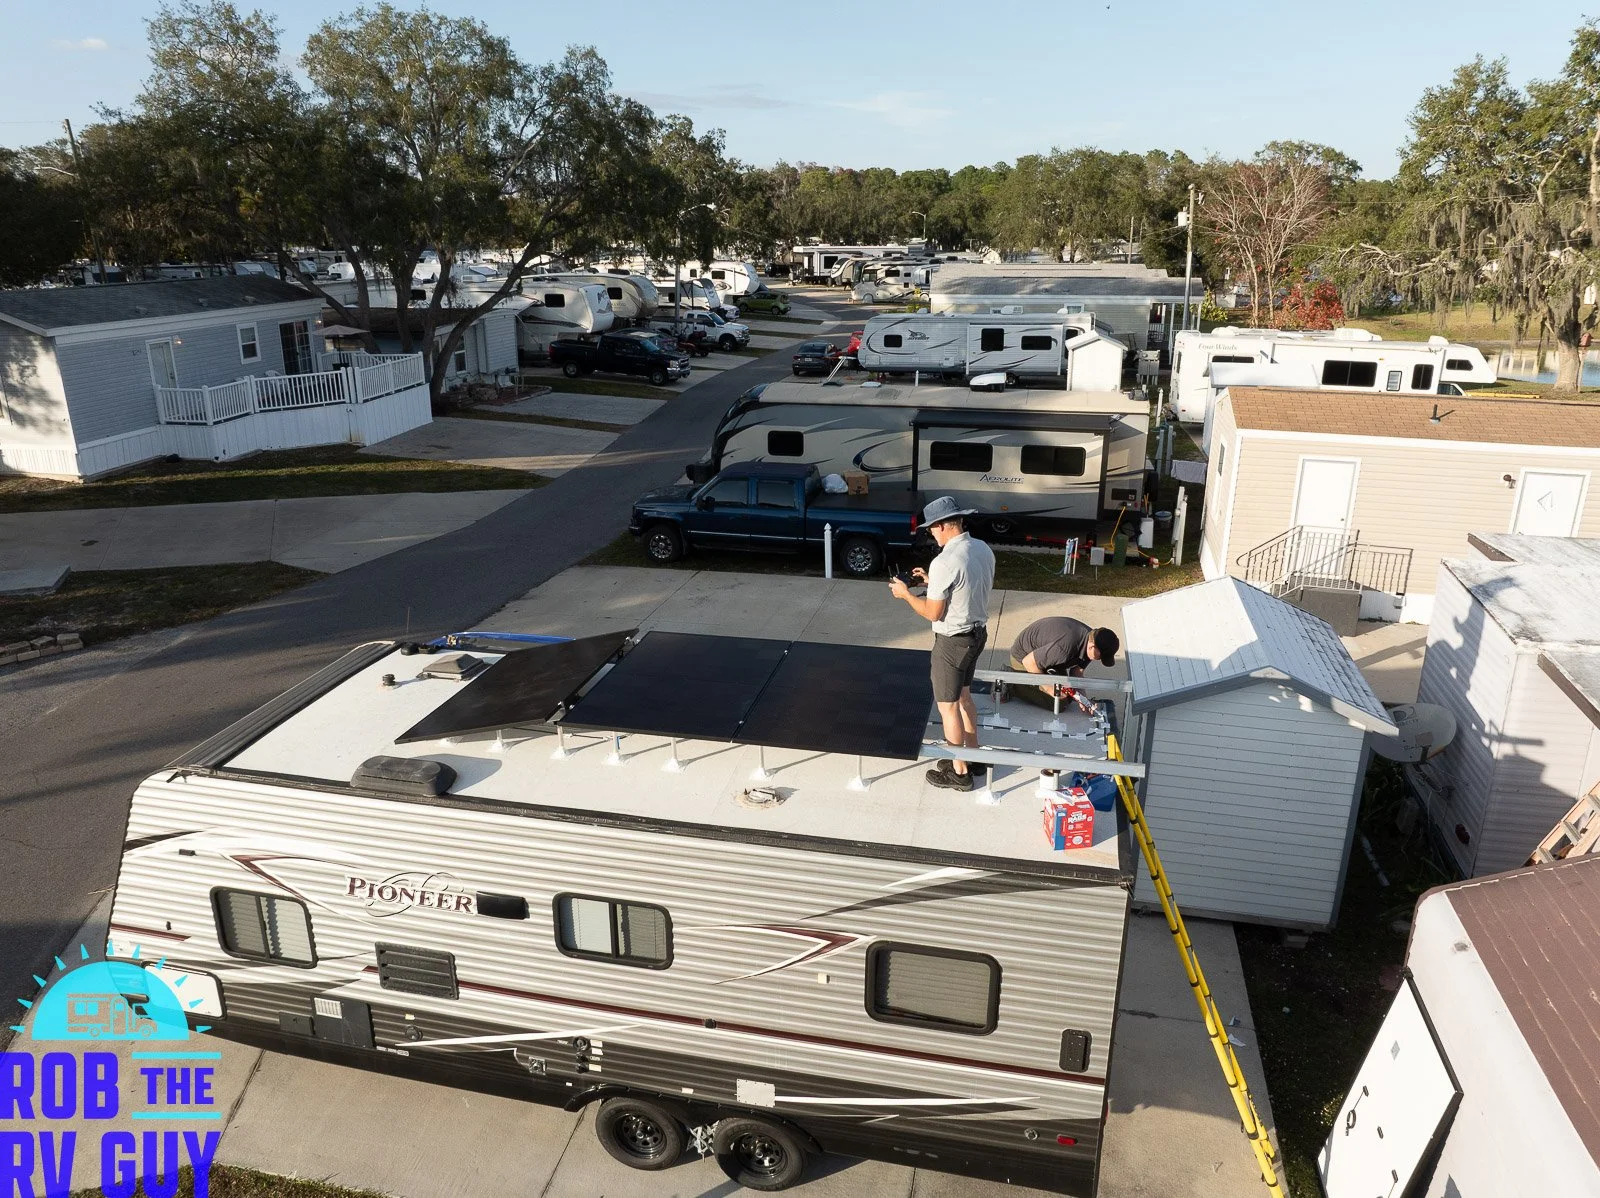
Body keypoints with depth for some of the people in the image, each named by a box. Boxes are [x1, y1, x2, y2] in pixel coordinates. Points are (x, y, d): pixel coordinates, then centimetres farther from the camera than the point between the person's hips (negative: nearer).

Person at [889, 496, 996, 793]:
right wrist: (932, 582, 15)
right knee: (963, 696, 24)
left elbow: (933, 613, -19)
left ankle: (959, 773, 18)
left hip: (953, 641, -9)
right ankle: (974, 757, 36)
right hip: (978, 632, 9)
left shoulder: (944, 562, -26)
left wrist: (905, 593, -4)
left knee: (948, 705, 7)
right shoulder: (983, 549, 0)